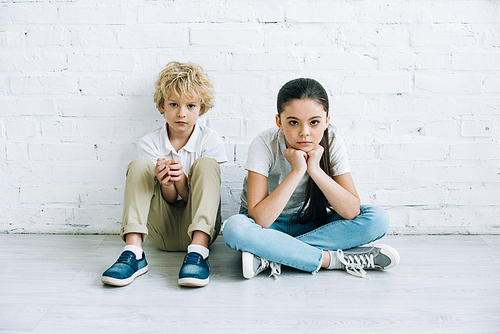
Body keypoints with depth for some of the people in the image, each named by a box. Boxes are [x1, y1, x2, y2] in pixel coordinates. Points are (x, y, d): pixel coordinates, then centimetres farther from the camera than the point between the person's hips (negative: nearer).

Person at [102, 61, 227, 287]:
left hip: (198, 228, -1)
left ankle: (198, 252, -38)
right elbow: (170, 199, -7)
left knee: (206, 164, -23)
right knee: (139, 166, -19)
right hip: (163, 232, 1)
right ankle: (133, 253, -33)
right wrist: (165, 183, -32)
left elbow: (194, 198, -9)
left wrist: (181, 179, -32)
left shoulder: (210, 141, -6)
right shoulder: (150, 143, -3)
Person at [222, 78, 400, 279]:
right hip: (267, 226, -3)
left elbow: (352, 212, -21)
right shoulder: (264, 145, -23)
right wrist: (297, 171, -35)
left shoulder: (332, 144, -15)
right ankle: (333, 259, -28)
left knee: (378, 219, -21)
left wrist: (315, 170, -30)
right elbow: (259, 219, -32)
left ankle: (271, 257, -27)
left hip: (309, 224, 3)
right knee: (235, 228, -36)